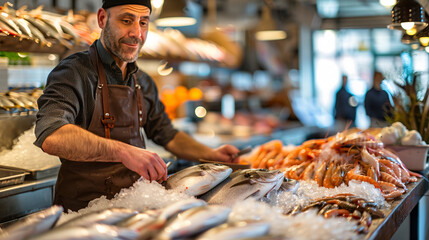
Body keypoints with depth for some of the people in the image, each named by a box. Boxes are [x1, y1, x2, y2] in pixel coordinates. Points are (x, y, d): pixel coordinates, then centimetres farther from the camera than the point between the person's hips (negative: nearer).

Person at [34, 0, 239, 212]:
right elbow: (50, 136, -30)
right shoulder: (74, 72, -12)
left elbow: (167, 136, 25)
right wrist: (123, 151, -40)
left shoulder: (144, 83, 12)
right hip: (83, 215, -5)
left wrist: (212, 155, 10)